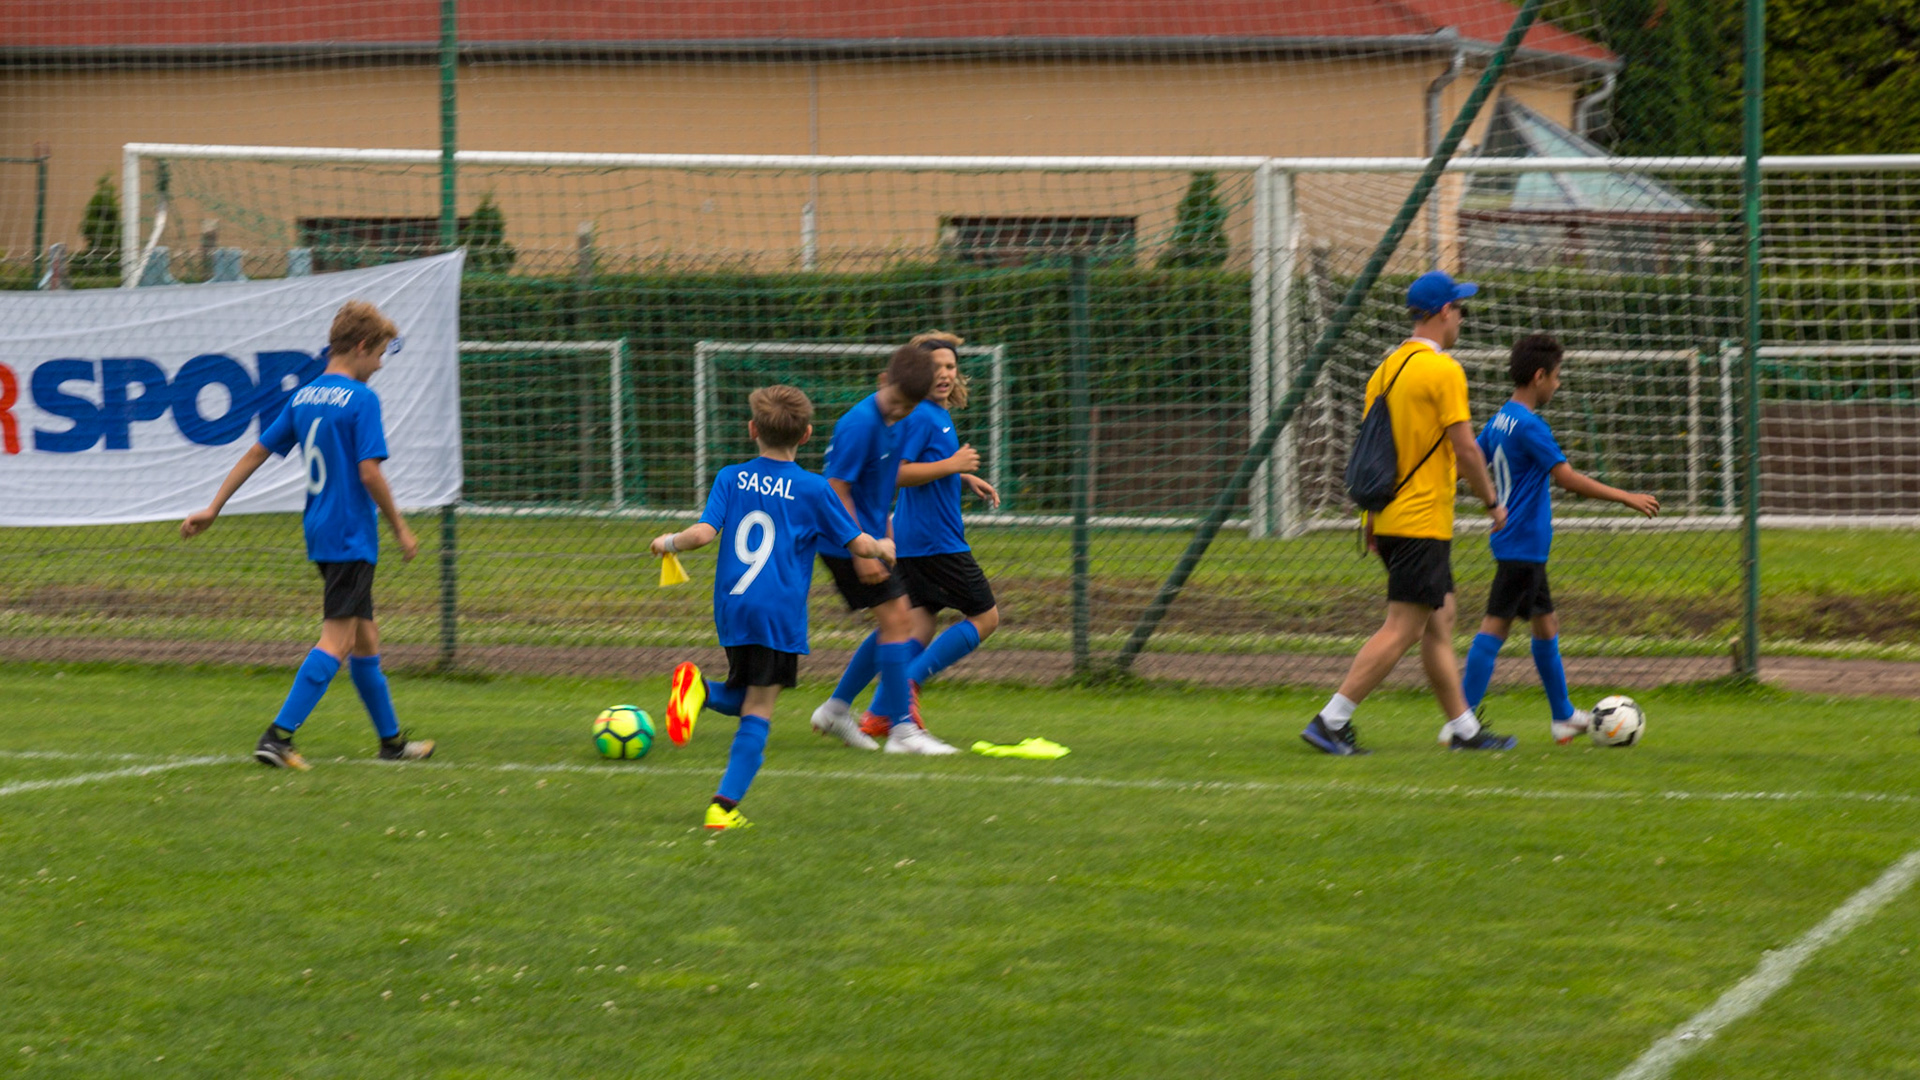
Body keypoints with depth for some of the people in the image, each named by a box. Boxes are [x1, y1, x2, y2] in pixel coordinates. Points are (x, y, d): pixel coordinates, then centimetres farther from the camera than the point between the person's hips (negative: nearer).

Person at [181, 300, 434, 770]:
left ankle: (391, 740, 24)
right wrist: (400, 529, -7)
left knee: (365, 637, 16)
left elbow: (257, 452, 12)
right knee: (337, 641, -10)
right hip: (351, 535, -9)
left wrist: (214, 508, 16)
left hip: (319, 533, 9)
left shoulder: (303, 397, 10)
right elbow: (370, 472, -18)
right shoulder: (361, 400, -13)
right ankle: (278, 736, -18)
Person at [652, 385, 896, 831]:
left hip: (731, 610, 4)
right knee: (759, 710, 0)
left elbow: (703, 534, -7)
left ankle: (702, 689, -11)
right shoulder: (813, 490, -2)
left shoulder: (730, 479, 4)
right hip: (780, 614, -4)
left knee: (749, 699, 21)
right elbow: (858, 544, 4)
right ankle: (725, 807, -8)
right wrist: (883, 549, 26)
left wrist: (668, 542, 13)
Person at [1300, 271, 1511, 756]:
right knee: (1402, 629, -9)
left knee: (1440, 620, 15)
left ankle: (1463, 728, 19)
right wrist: (1493, 502, -2)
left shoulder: (1387, 368, 11)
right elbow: (1465, 448, -15)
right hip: (1424, 522, -9)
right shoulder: (1443, 370, -14)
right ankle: (1331, 720, -13)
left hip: (1390, 517, 9)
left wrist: (1373, 518, 19)